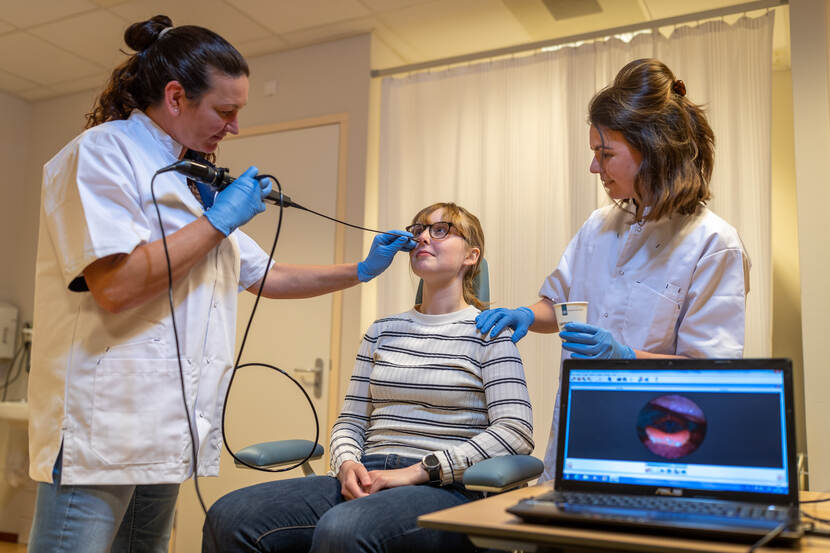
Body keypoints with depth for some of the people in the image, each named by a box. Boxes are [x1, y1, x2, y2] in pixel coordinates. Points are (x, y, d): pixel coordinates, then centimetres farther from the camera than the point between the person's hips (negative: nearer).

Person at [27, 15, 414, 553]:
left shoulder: (189, 182, 19)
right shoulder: (101, 151, -7)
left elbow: (266, 275, 24)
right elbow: (116, 285, -21)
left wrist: (360, 271, 19)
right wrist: (219, 219, -11)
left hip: (167, 436, 8)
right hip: (102, 429, -8)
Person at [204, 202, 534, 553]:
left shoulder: (487, 331, 3)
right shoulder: (382, 331, 20)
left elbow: (516, 431, -9)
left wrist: (417, 471, -15)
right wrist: (347, 465, -6)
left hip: (444, 489, -5)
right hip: (365, 482, 5)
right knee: (229, 517, -17)